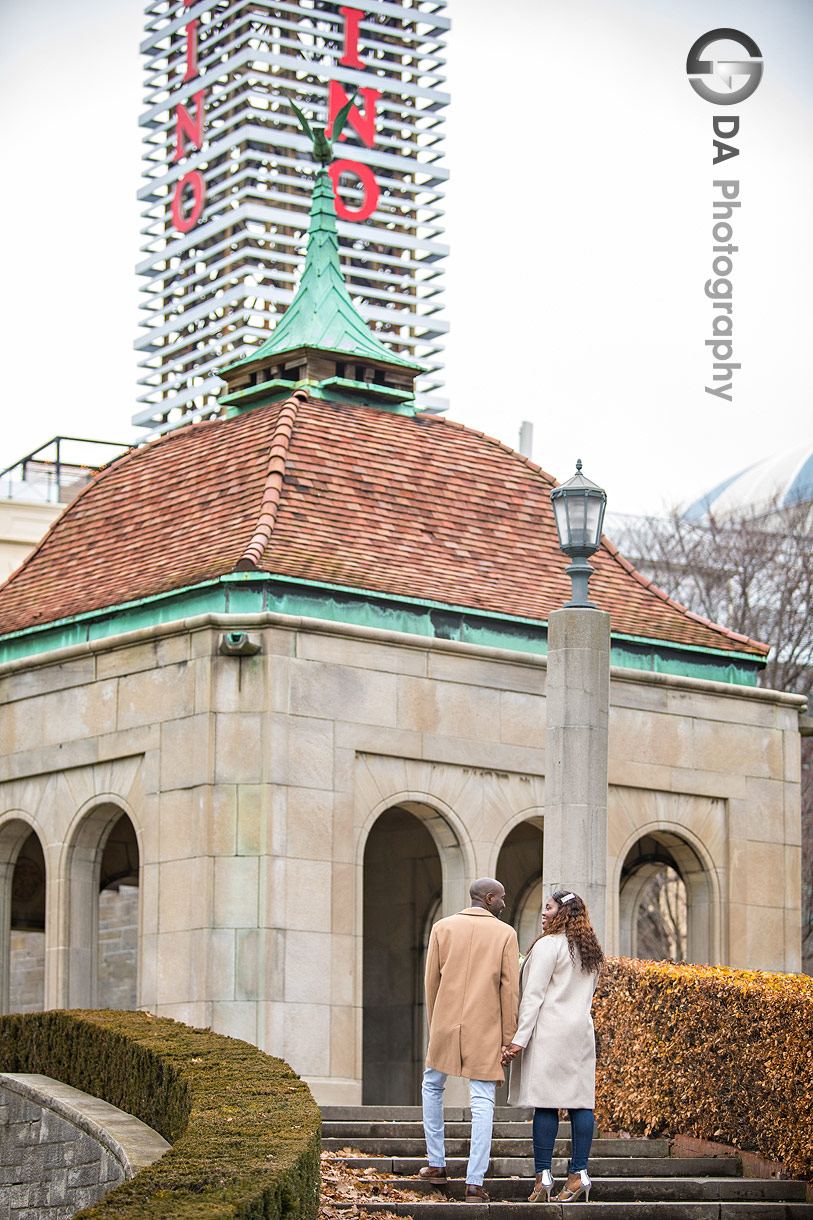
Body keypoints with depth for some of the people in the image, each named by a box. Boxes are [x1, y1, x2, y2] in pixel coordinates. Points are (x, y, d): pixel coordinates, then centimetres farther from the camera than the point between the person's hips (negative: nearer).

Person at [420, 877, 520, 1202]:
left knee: (432, 1087, 24)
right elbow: (510, 989, -4)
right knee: (482, 1103, 0)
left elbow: (431, 981, 5)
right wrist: (508, 1040, 0)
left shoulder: (443, 928, 5)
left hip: (446, 1025, 2)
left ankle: (437, 1163, 26)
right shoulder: (505, 934, 0)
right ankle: (474, 1182, -4)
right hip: (485, 1030, -2)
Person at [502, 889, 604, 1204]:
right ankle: (579, 1173, 0)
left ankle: (543, 1176, -8)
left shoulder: (548, 945, -8)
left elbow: (533, 996, -12)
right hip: (582, 1031, 7)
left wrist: (519, 1039, -12)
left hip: (550, 1031, -7)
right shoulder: (591, 952, 16)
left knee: (545, 1102, -7)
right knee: (580, 1100, 3)